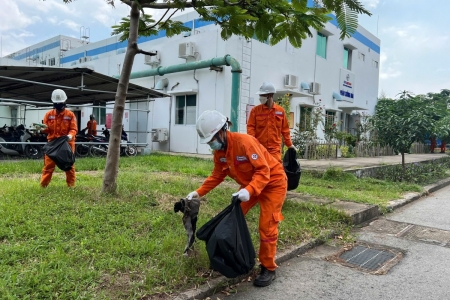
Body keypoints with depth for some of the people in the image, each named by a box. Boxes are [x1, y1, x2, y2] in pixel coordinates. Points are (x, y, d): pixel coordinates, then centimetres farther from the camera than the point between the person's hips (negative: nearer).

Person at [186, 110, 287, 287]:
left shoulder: (245, 142, -31)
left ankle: (268, 269, 10)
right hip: (250, 184, 8)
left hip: (273, 182, -8)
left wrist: (249, 191, -46)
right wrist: (199, 192, -3)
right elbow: (217, 176, 5)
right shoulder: (219, 151, -6)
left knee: (266, 226, -6)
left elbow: (263, 171, -32)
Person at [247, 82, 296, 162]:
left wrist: (289, 144, 13)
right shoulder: (255, 110, 2)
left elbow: (285, 129, 11)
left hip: (275, 148, 0)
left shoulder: (280, 111, 5)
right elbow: (250, 127, -2)